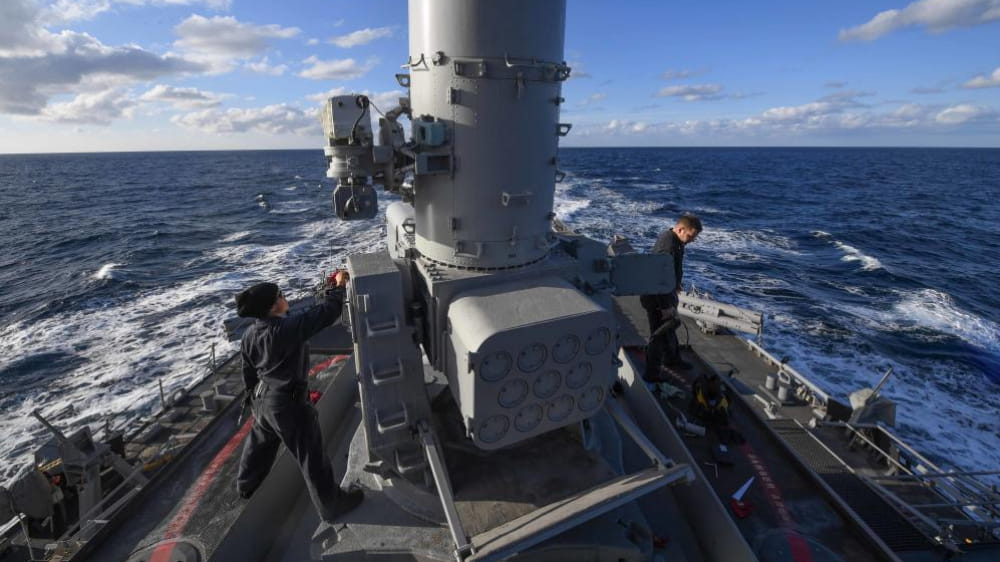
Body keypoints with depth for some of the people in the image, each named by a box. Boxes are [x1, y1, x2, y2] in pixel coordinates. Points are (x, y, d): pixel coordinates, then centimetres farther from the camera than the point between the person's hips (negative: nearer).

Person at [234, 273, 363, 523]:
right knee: (311, 456, 6)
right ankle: (331, 505, 21)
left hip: (263, 400, 8)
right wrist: (337, 286, -11)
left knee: (259, 443, 33)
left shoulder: (249, 335, -2)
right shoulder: (289, 327, -29)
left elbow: (249, 374, 8)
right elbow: (328, 313, -27)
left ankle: (246, 485, 59)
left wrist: (255, 397, 23)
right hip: (288, 403, -8)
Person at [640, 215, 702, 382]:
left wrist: (675, 285, 30)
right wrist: (668, 307, -28)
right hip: (657, 298, -10)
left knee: (669, 328, 26)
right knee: (660, 334, 2)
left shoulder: (671, 238, 3)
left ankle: (672, 359, 47)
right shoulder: (668, 246, -29)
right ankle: (652, 373, 17)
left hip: (665, 293, 10)